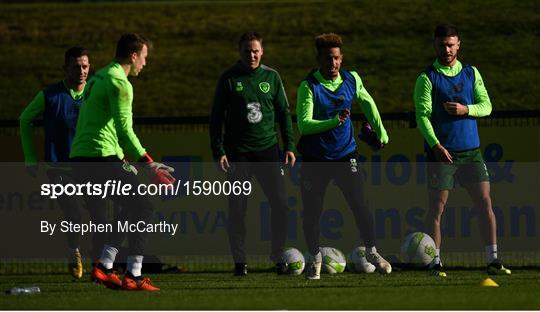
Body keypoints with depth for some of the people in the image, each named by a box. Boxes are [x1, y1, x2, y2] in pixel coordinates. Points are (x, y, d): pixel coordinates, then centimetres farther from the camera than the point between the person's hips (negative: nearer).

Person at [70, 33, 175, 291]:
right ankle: (133, 276, -8)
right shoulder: (119, 82, -10)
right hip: (102, 158, -10)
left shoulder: (98, 77, 21)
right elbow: (124, 131, -18)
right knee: (142, 208, -4)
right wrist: (148, 165, -18)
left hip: (79, 158, 10)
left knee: (132, 211, 18)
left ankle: (103, 268, 9)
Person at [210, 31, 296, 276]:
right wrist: (218, 151, -5)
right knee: (237, 207, -3)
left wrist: (289, 146, 4)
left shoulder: (271, 77, 6)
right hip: (238, 152, -2)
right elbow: (216, 116, 2)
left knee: (280, 203, -5)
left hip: (267, 149, 2)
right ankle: (240, 262, 5)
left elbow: (283, 112, 11)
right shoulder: (229, 79, 0)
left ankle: (278, 257, 8)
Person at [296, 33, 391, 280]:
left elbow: (367, 102, 21)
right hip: (315, 158, -2)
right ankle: (314, 257, 24)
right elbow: (304, 125, -24)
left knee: (360, 205, -4)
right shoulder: (308, 86, -15)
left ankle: (371, 252, 15)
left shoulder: (352, 80, -1)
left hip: (345, 155, 2)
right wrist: (334, 121, -36)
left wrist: (380, 131, 23)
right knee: (312, 211, 3)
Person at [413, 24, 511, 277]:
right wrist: (436, 145, -22)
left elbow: (486, 106, 8)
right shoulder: (427, 78, -2)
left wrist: (465, 109, -13)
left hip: (470, 151, 4)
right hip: (441, 152, -4)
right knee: (437, 207, -4)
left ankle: (493, 260, 3)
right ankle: (435, 263, 3)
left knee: (485, 203, -2)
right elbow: (422, 115, -9)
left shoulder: (471, 74, 11)